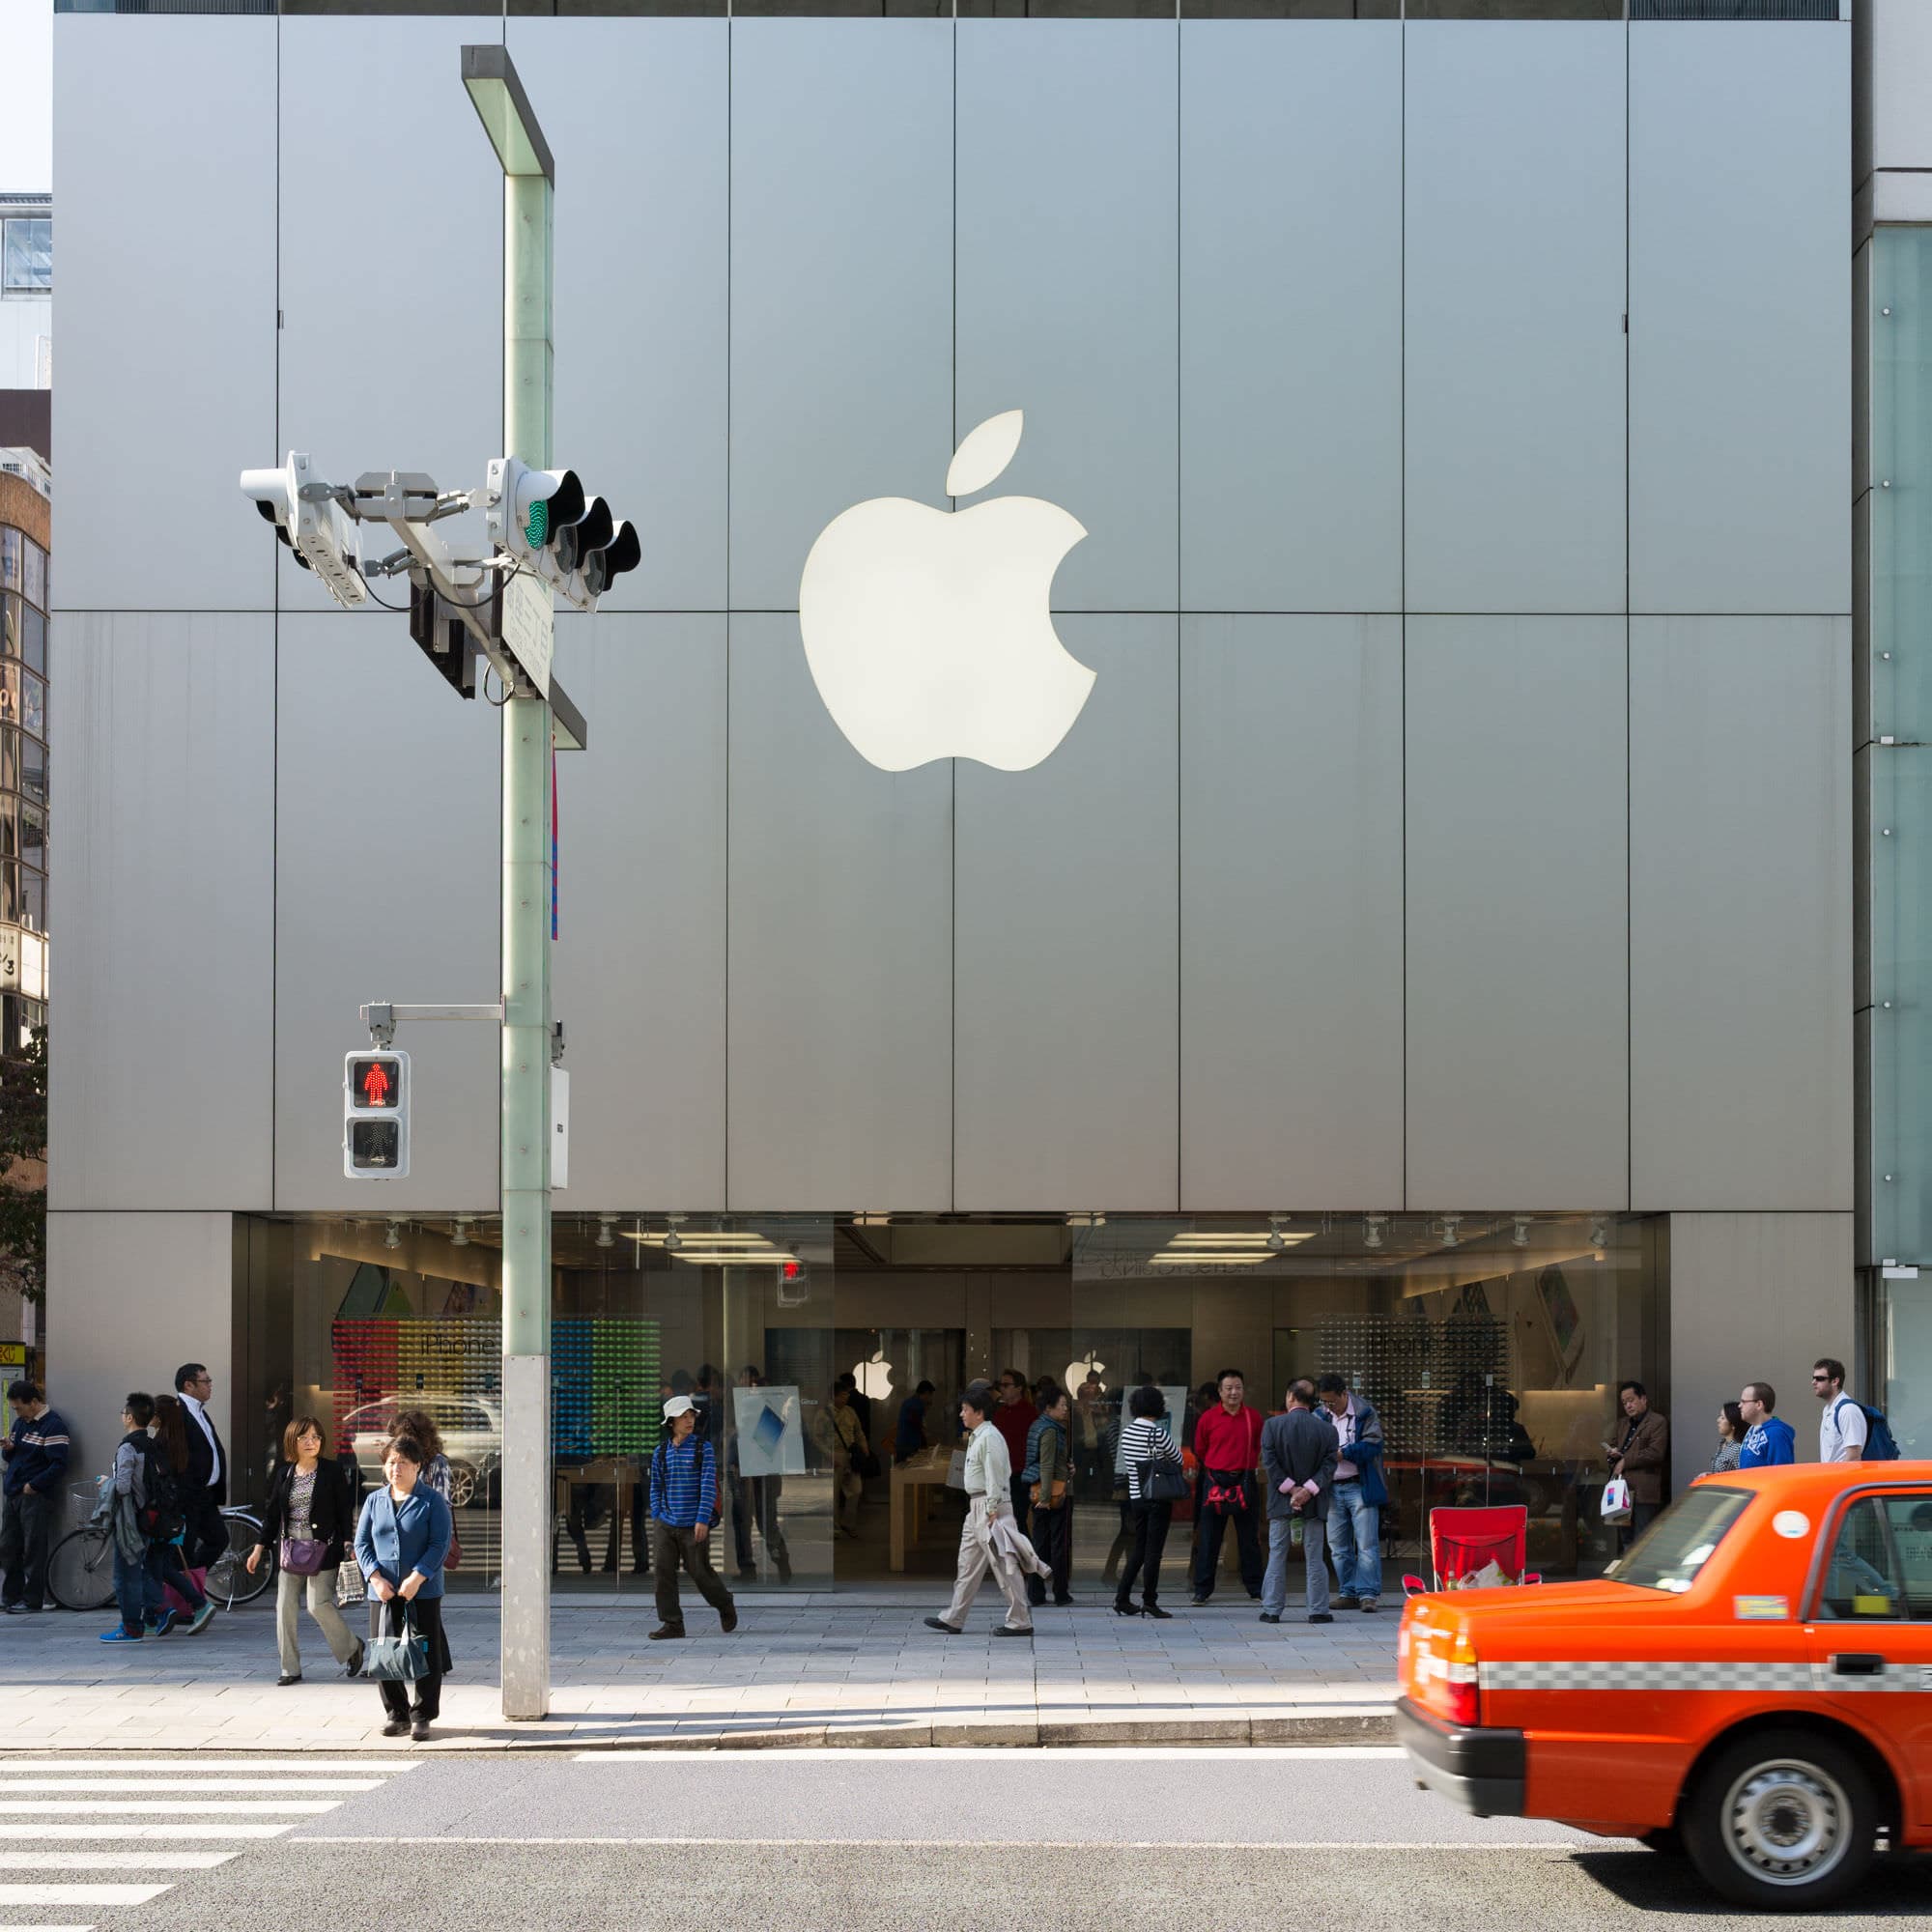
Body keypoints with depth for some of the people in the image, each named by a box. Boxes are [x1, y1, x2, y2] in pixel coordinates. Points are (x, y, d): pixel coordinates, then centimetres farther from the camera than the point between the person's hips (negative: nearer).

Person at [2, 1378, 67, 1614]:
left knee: (33, 1549, -3)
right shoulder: (21, 1422, 15)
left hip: (36, 1497, -8)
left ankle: (32, 1599, 3)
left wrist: (33, 1486, -15)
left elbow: (59, 1466, -17)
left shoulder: (53, 1426, -12)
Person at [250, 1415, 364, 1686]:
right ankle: (290, 1669, 7)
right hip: (291, 1549, 4)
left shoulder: (332, 1471, -1)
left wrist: (347, 1545, -11)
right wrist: (259, 1548, 10)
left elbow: (345, 1510, -2)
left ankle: (351, 1648, 12)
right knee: (285, 1607, -1)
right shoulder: (284, 1473, 10)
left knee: (319, 1604, -12)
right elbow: (272, 1512, 14)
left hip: (323, 1549, -4)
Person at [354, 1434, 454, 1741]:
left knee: (425, 1656, -1)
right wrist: (376, 1578, -8)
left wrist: (417, 1578, -18)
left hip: (423, 1592, -4)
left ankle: (422, 1716, 8)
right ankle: (397, 1714, 17)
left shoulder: (432, 1502, -1)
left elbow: (440, 1544, -8)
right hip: (382, 1593, 4)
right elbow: (362, 1543, 7)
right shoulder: (374, 1501, 10)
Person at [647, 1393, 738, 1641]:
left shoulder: (704, 1448, -3)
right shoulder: (661, 1452, 7)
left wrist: (703, 1520, -15)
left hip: (694, 1525, -3)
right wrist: (656, 1517, 5)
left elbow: (708, 1486, -8)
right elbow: (656, 1488, 15)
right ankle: (672, 1624, 0)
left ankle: (725, 1607, 29)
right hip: (665, 1524, 3)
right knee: (663, 1569, -6)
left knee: (700, 1572, 3)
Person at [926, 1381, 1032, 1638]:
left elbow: (994, 1477, -20)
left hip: (990, 1505, -11)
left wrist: (993, 1512, -23)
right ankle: (953, 1619, 18)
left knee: (1002, 1564, -7)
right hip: (977, 1507, 11)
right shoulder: (976, 1437, 17)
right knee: (968, 1563, 13)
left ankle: (1020, 1621, -4)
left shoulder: (990, 1437, -16)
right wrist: (982, 1510, 21)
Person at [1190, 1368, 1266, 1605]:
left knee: (1250, 1537, 7)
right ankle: (1202, 1588, 7)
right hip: (1215, 1481, -1)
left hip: (1245, 1482, 1)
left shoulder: (1254, 1417, 2)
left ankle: (1255, 1587, 16)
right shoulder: (1207, 1418, -3)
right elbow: (1200, 1451, 10)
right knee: (1209, 1538, 2)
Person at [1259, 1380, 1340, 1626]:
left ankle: (1272, 1609, 7)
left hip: (1280, 1502, -1)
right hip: (1313, 1504, 1)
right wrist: (1308, 1491, -12)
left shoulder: (1272, 1425, -4)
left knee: (1277, 1555, 7)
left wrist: (1291, 1489, -9)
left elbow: (1269, 1462, -10)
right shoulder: (1327, 1430, 0)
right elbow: (1329, 1465, -8)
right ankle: (1318, 1610, 5)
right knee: (1315, 1557, 6)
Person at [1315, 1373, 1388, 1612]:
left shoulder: (1364, 1413, -5)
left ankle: (1368, 1594, -5)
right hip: (1332, 1490, 5)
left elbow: (1372, 1446, -13)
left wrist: (1342, 1453, -16)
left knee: (1366, 1544, -7)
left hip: (1359, 1487, -5)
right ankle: (1348, 1594, 17)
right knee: (1338, 1547, 9)